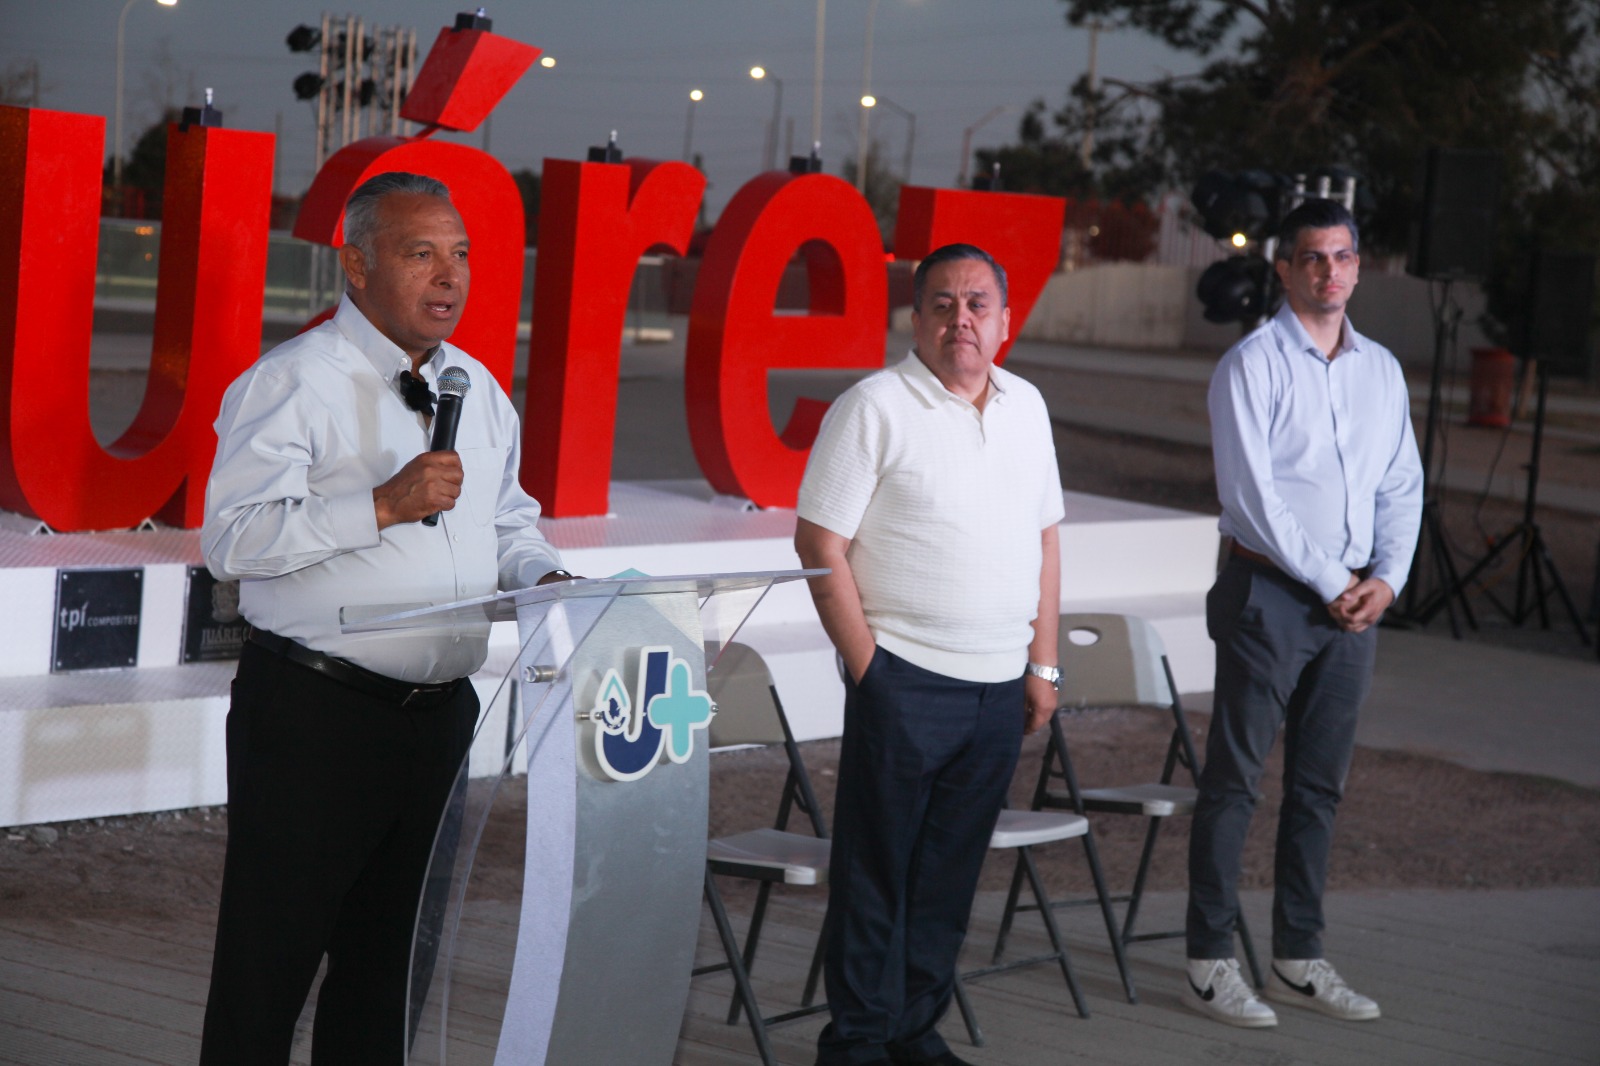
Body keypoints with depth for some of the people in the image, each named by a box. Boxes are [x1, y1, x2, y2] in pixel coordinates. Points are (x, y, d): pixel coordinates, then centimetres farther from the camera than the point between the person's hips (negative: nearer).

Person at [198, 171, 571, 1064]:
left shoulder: (481, 393, 14)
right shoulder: (295, 382, -10)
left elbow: (508, 523, 26)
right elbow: (232, 538, -19)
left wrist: (543, 575, 3)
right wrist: (385, 506, -24)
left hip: (439, 714, 7)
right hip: (313, 714, -7)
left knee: (394, 959, 14)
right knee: (271, 961, -2)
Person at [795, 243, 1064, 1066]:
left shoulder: (1026, 407, 12)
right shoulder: (874, 407, -7)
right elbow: (820, 543, -9)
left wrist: (1042, 665, 14)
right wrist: (866, 666, -11)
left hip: (1000, 688, 5)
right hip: (904, 682, -5)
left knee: (949, 874, 11)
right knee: (878, 871, 0)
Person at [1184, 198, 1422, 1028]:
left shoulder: (1380, 369, 12)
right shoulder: (1252, 366, -7)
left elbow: (1402, 486, 14)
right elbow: (1251, 495, -13)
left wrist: (1386, 578, -2)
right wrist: (1329, 584, -12)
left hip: (1354, 600, 6)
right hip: (1269, 592, -6)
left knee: (1320, 783, 10)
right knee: (1235, 779, -3)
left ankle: (1298, 958, 18)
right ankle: (1209, 961, 1)